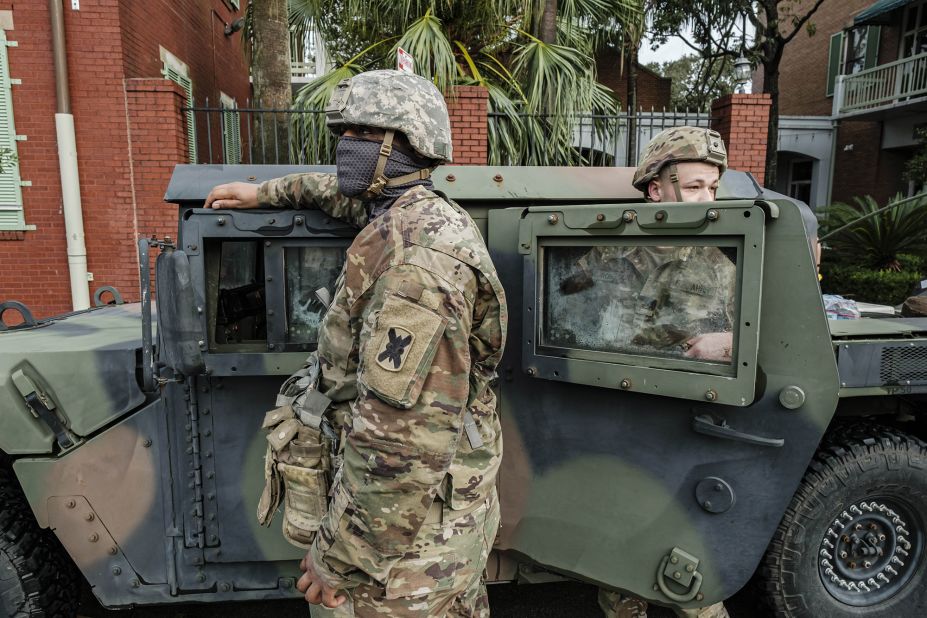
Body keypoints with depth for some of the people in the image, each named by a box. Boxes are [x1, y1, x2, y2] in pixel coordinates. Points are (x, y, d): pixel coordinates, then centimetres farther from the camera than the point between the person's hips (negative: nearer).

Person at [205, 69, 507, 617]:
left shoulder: (415, 258, -28)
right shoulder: (427, 215, 4)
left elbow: (403, 439, -30)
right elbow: (346, 193, 27)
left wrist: (338, 558, -20)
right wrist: (263, 193, 29)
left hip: (411, 530, -9)